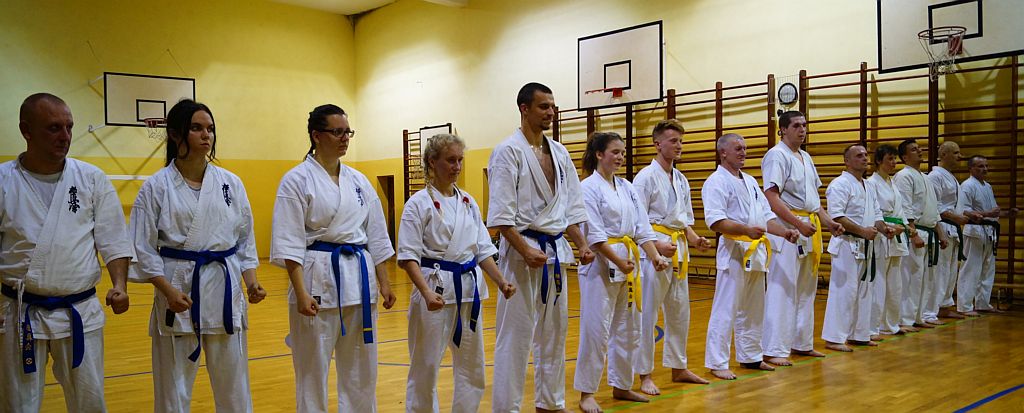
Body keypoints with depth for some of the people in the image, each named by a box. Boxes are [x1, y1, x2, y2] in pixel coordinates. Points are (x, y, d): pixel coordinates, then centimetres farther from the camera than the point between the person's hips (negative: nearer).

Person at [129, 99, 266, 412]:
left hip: (225, 288, 2)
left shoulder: (231, 183, 4)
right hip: (178, 287, -2)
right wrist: (168, 291, -14)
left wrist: (251, 281, -2)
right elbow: (143, 248, -3)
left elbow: (245, 239, 9)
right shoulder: (156, 187, -3)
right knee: (173, 386, 8)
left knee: (232, 380, 11)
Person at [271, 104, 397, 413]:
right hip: (319, 278, -5)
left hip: (359, 277, 5)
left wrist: (383, 282, 9)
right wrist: (301, 293, -17)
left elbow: (376, 235, 13)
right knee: (313, 367, 3)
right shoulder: (297, 179, -6)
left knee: (361, 367, 13)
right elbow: (289, 242, -11)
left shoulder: (358, 181, 11)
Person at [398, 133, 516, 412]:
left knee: (472, 366, 13)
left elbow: (483, 250, 12)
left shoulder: (468, 202, 10)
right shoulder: (419, 203, -7)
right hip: (436, 289, -6)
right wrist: (427, 292, -24)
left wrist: (500, 282, -1)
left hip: (469, 289, 6)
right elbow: (409, 256, -11)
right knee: (425, 367, 3)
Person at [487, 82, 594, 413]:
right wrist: (526, 251, -23)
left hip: (556, 250, 7)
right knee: (515, 335, -3)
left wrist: (582, 245, 5)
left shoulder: (559, 153, 11)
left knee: (554, 330, 15)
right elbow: (501, 213, -16)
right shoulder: (508, 151, -10)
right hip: (523, 251, -7)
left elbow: (570, 206, 15)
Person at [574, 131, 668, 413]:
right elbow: (594, 235, -15)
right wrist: (618, 261, -19)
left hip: (628, 264, 8)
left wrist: (655, 256, -5)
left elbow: (642, 227, 8)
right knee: (596, 331, -6)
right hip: (601, 265, -8)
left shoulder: (627, 187, 12)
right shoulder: (589, 187, -8)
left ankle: (621, 386, 28)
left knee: (628, 329, 14)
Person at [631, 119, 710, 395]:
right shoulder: (646, 177, -9)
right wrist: (657, 246, -22)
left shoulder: (681, 180, 14)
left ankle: (679, 369, 29)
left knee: (679, 312, 15)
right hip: (654, 250, -8)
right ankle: (645, 375, 7)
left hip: (679, 251, 8)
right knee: (648, 314, -3)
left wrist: (694, 239, 2)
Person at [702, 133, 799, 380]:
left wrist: (784, 232, 4)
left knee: (753, 310, 17)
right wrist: (746, 229, -30)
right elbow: (715, 221, -20)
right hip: (733, 252, -9)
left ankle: (750, 357, 29)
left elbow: (765, 216, 20)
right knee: (725, 311, -6)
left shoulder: (750, 181, 19)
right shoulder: (717, 182, -9)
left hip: (756, 252, 9)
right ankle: (717, 363, 1)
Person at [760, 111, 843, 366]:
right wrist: (799, 224, -23)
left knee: (806, 289, 15)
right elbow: (771, 196, -18)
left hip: (809, 229, 9)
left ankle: (801, 344, 26)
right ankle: (774, 350, -2)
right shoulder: (777, 156, -10)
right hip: (786, 229, -9)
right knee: (782, 290, -8)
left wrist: (828, 222, 9)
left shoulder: (806, 158, 18)